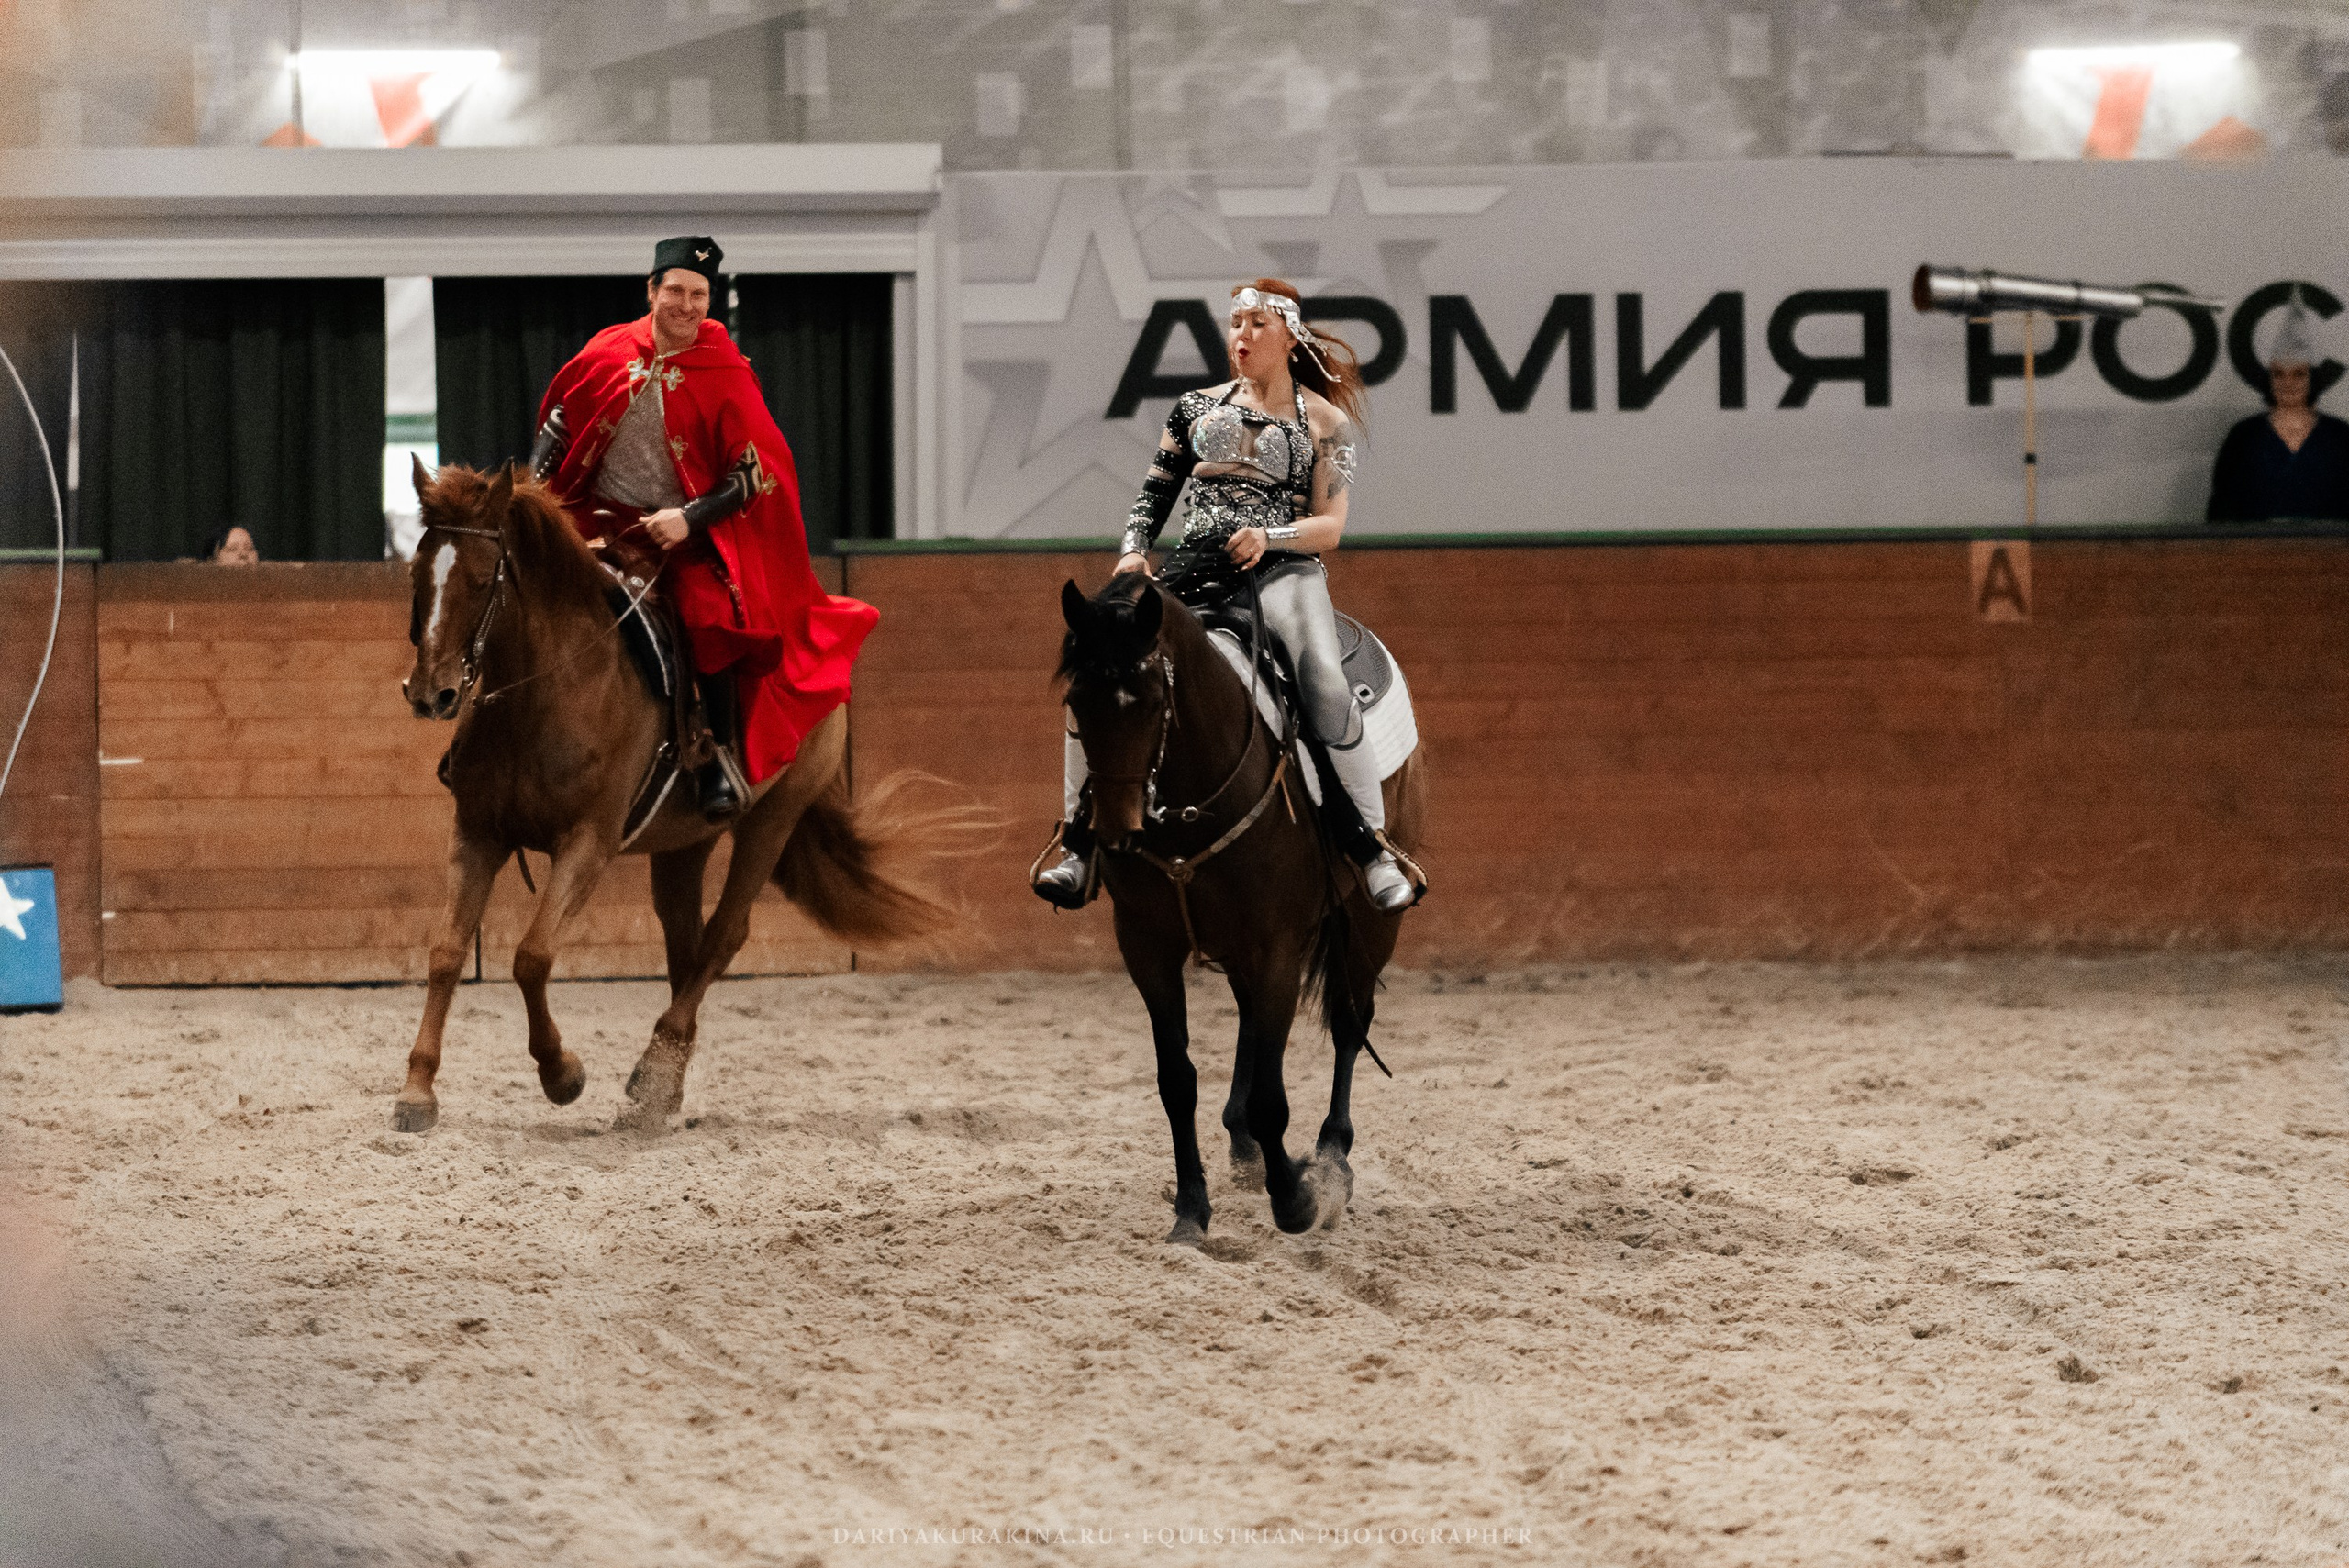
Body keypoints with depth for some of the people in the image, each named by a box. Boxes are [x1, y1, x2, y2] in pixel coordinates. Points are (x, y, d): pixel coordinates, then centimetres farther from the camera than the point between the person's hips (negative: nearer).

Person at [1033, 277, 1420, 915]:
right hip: (1193, 571, 4)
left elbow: (1329, 526, 3)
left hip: (1282, 569, -4)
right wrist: (1134, 551, 3)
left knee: (1324, 681, -32)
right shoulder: (1198, 408, 20)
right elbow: (1153, 494, 22)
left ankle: (1374, 850, -27)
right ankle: (1082, 845, -5)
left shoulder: (1324, 423, 10)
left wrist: (1269, 536, -15)